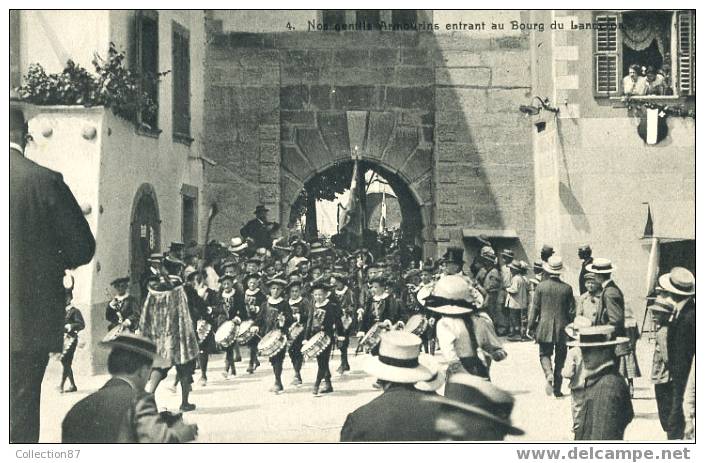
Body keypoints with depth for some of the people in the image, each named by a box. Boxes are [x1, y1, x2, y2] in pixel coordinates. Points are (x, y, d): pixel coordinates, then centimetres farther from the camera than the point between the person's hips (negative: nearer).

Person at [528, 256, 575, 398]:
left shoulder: (541, 286, -6)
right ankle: (557, 389, 13)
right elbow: (571, 311, 0)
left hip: (544, 327, -1)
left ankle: (549, 374, -18)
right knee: (560, 358, 11)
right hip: (562, 328, 1)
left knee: (544, 354, 11)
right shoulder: (567, 288, -4)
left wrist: (531, 326, 4)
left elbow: (535, 308, -4)